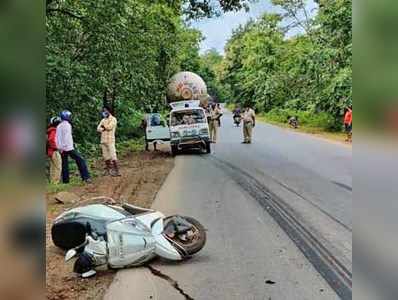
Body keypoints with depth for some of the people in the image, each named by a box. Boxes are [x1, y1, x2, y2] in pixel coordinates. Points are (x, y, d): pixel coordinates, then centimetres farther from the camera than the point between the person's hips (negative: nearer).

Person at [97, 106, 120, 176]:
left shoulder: (113, 119, -2)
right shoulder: (103, 120, 19)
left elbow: (109, 127, -16)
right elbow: (98, 129, 9)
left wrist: (103, 126, 2)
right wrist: (104, 128, -10)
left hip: (110, 140, -7)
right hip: (103, 140, 7)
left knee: (113, 155, -10)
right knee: (105, 156, 9)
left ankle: (116, 171, -9)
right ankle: (108, 170, 18)